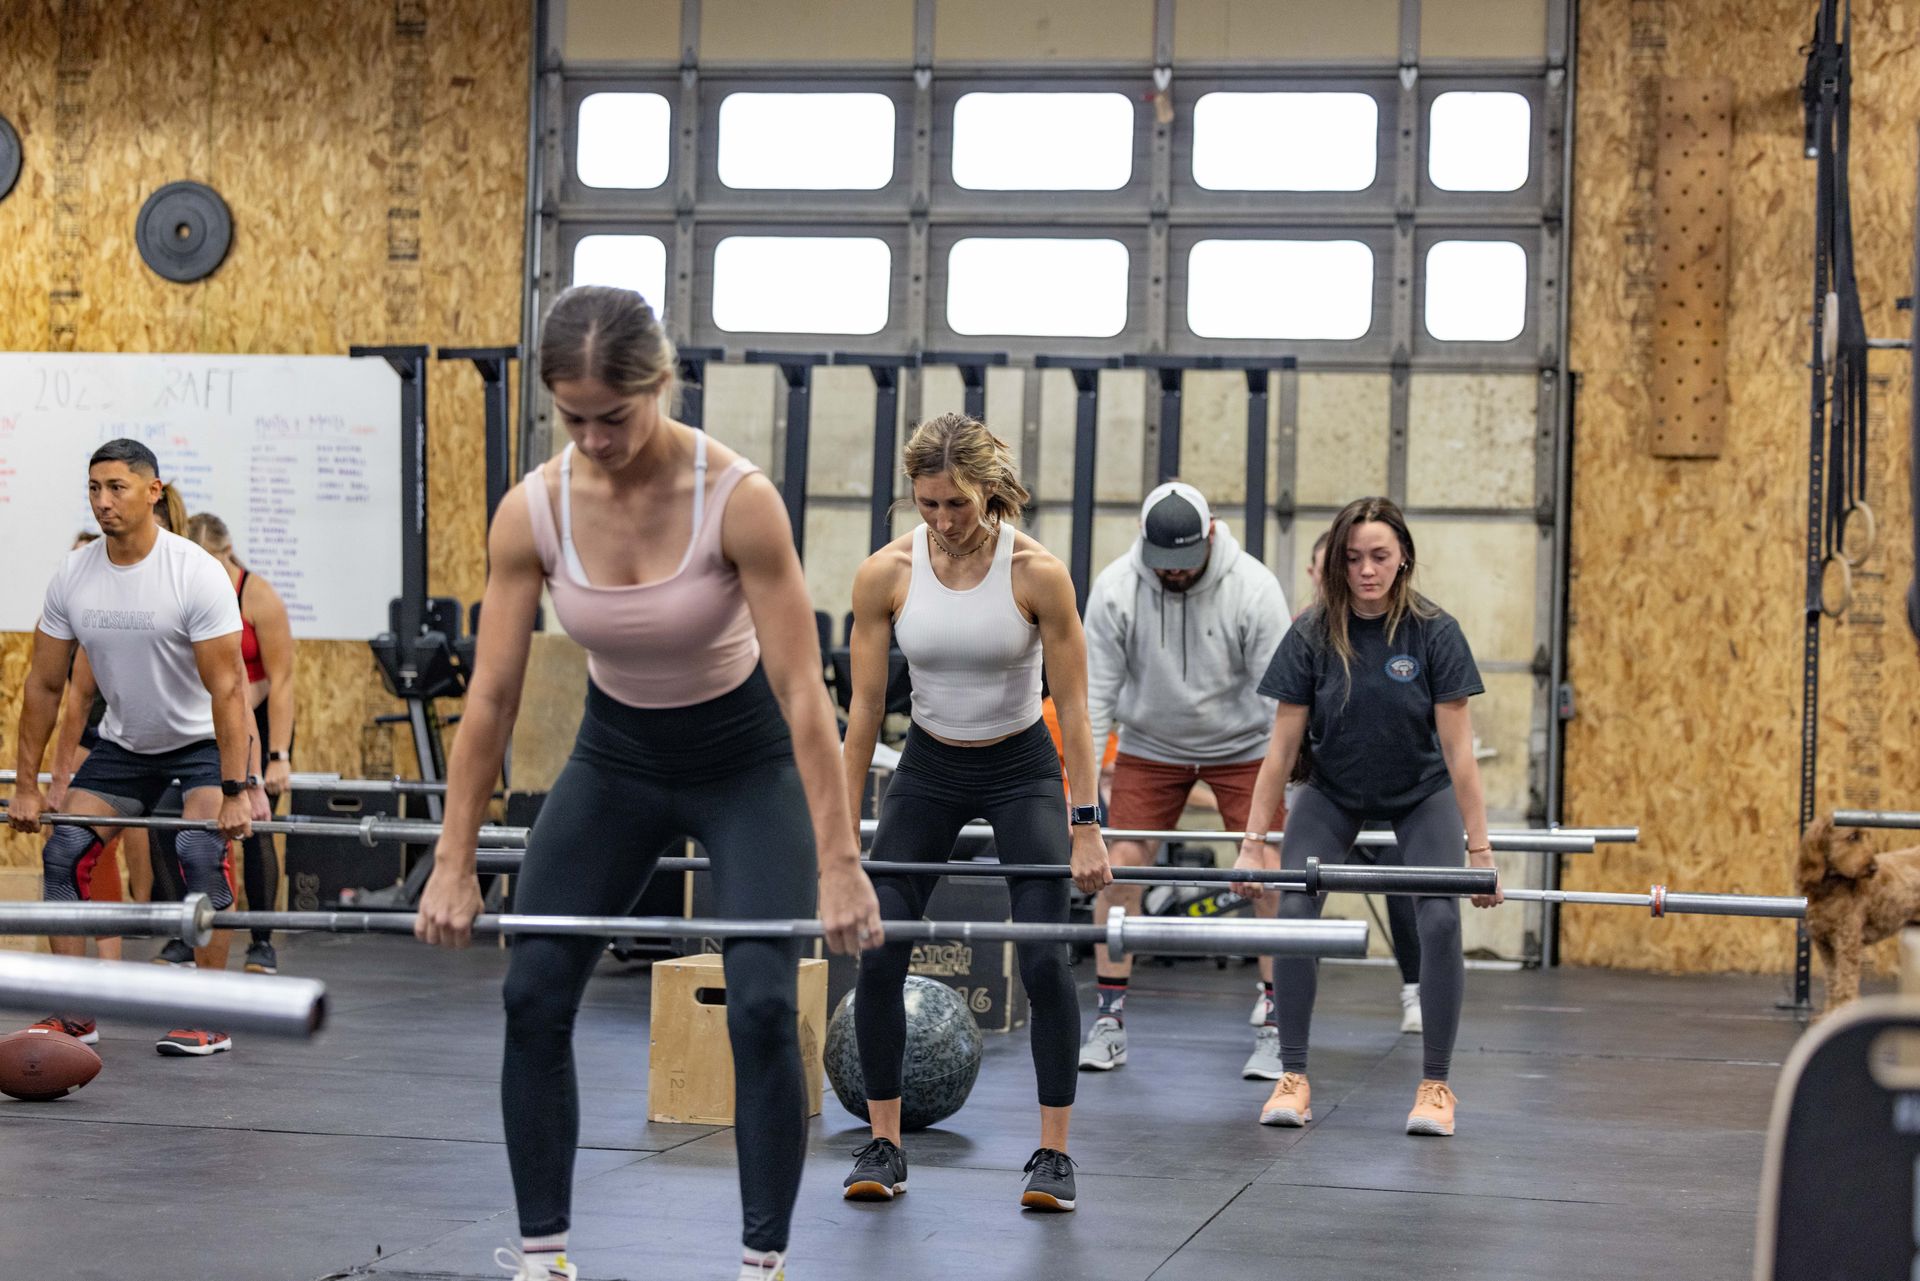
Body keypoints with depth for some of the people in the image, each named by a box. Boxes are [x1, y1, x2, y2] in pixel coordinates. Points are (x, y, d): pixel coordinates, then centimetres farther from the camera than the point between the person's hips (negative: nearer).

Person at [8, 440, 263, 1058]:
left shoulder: (195, 574, -24)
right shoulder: (73, 578, -9)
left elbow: (228, 687, -26)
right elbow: (44, 686, -2)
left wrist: (236, 791, -32)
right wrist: (26, 786, -4)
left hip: (201, 740, -5)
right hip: (123, 744, 5)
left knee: (201, 853, -24)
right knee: (64, 851, -5)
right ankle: (75, 1014, 3)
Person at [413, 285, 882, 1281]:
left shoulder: (737, 499, -27)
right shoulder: (532, 512, -18)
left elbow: (802, 690, -25)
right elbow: (491, 696, -11)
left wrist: (838, 863, -26)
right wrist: (453, 864, -10)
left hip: (745, 763, -3)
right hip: (615, 761, 3)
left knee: (761, 1007, -14)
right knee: (533, 997, -4)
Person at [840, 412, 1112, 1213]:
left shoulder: (1037, 573, -20)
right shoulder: (885, 574, -14)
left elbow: (1072, 706, -14)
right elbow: (865, 707, -8)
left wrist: (1086, 826, -14)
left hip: (1022, 769, -2)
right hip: (928, 768, 2)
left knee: (1044, 959, -12)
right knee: (878, 957, -6)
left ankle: (1053, 1153, 0)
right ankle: (883, 1146, 7)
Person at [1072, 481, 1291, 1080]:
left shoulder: (1254, 589, -23)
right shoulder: (1115, 589, -19)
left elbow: (1278, 697, -21)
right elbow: (1095, 693, -16)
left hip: (1241, 746, -1)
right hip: (1151, 746, 2)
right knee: (1120, 865, -8)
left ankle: (1275, 1031, -3)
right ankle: (1110, 1023, 2)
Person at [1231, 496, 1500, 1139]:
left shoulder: (1433, 632, -21)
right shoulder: (1313, 635, -18)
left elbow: (1458, 749, -20)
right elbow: (1282, 747, -13)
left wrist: (1479, 848, -21)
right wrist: (1254, 841, -15)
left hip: (1421, 793, -1)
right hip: (1334, 791, 1)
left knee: (1440, 920, -20)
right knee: (1294, 910, -18)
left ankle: (1435, 1085, -5)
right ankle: (1293, 1076, -5)